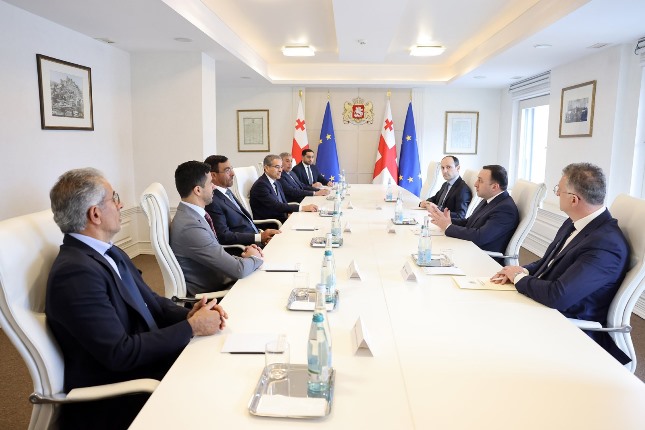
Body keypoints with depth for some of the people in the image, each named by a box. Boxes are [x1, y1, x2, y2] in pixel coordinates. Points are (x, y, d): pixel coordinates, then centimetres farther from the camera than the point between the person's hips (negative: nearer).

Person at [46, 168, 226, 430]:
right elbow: (120, 354, -24)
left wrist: (188, 314, -10)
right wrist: (191, 327, -19)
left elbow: (151, 302, 9)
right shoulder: (75, 273, -23)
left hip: (150, 360, 8)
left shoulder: (110, 253, 4)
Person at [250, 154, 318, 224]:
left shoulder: (276, 182, 15)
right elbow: (275, 206, -22)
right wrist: (302, 208, -26)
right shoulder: (260, 185, -13)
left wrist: (290, 212, -9)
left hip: (282, 219, 8)